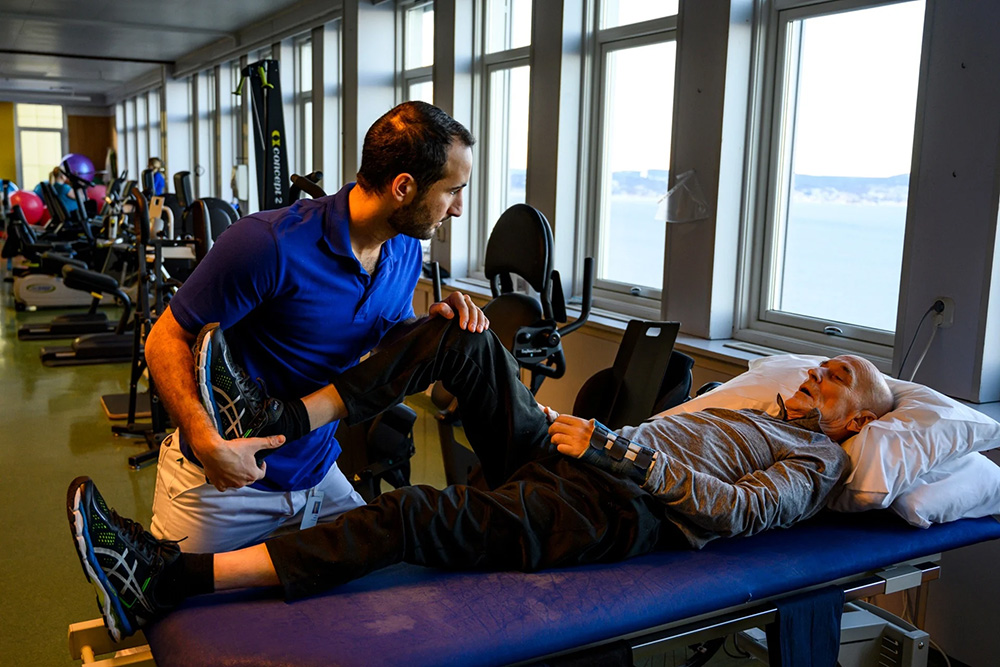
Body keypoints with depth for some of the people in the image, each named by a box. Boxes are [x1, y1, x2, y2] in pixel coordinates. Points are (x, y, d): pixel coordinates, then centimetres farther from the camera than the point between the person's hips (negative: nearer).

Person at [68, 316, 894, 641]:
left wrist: (615, 448, -18)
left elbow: (729, 509, -11)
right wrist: (581, 426, 13)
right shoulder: (751, 416, 34)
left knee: (408, 517, -27)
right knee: (462, 338, -11)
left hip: (609, 512, -8)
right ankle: (281, 421, -16)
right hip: (555, 455, 8)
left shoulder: (817, 461, 8)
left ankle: (169, 580, -27)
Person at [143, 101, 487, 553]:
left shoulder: (405, 252, -2)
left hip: (316, 477, 6)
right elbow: (165, 341, -18)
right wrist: (208, 443, -32)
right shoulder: (270, 244, -25)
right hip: (224, 478, -5)